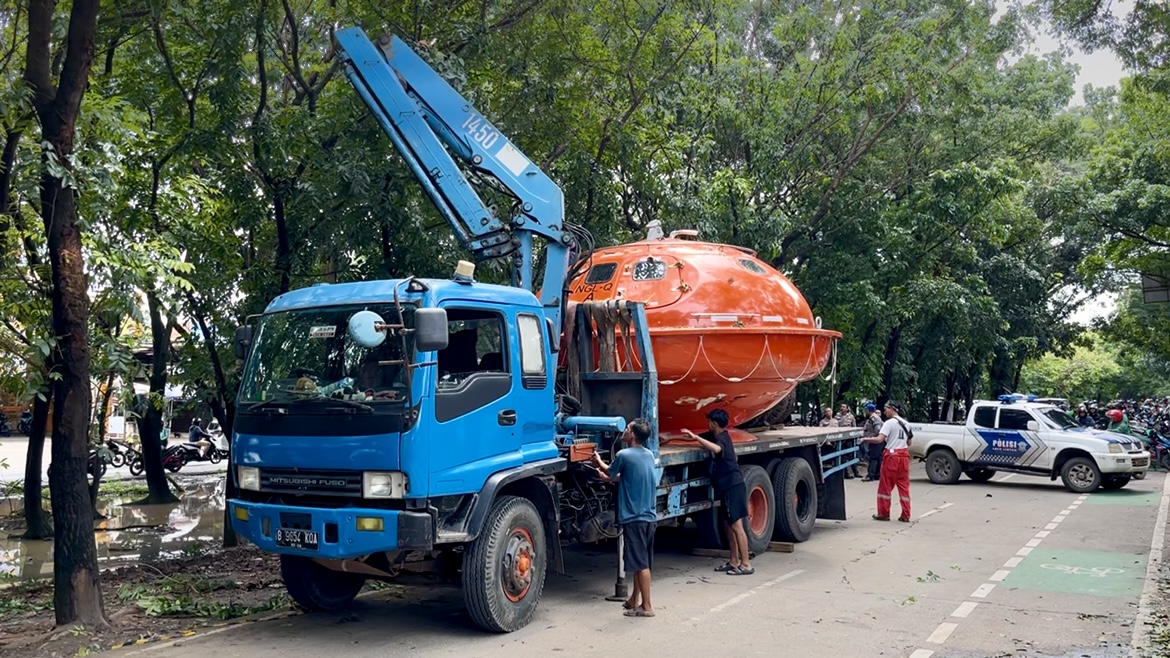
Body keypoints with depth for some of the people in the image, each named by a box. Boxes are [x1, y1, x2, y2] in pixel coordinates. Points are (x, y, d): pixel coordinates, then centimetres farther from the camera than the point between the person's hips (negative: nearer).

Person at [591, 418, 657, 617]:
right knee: (640, 561, 16)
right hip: (649, 516, 8)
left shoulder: (624, 455, -14)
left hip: (634, 518, -8)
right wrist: (610, 477, 34)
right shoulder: (649, 455, 9)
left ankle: (646, 606, 1)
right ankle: (634, 600, 28)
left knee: (640, 563, -3)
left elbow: (609, 472, 6)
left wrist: (598, 461, 26)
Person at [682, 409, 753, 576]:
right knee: (730, 525, 13)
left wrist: (696, 437, -39)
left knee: (736, 526, -10)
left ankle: (746, 564, -8)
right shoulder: (715, 436, 13)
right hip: (727, 486, 10)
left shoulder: (722, 438, -15)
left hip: (733, 486, -10)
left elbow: (716, 449, -39)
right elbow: (702, 439, 27)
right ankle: (733, 561, 20)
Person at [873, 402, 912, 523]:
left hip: (892, 455, -6)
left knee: (885, 486, 4)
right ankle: (905, 515, 7)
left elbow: (880, 439, -19)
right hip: (904, 455, 6)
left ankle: (883, 513, 8)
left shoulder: (889, 423, -9)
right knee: (904, 485, 8)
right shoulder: (905, 424, 13)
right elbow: (909, 443, 16)